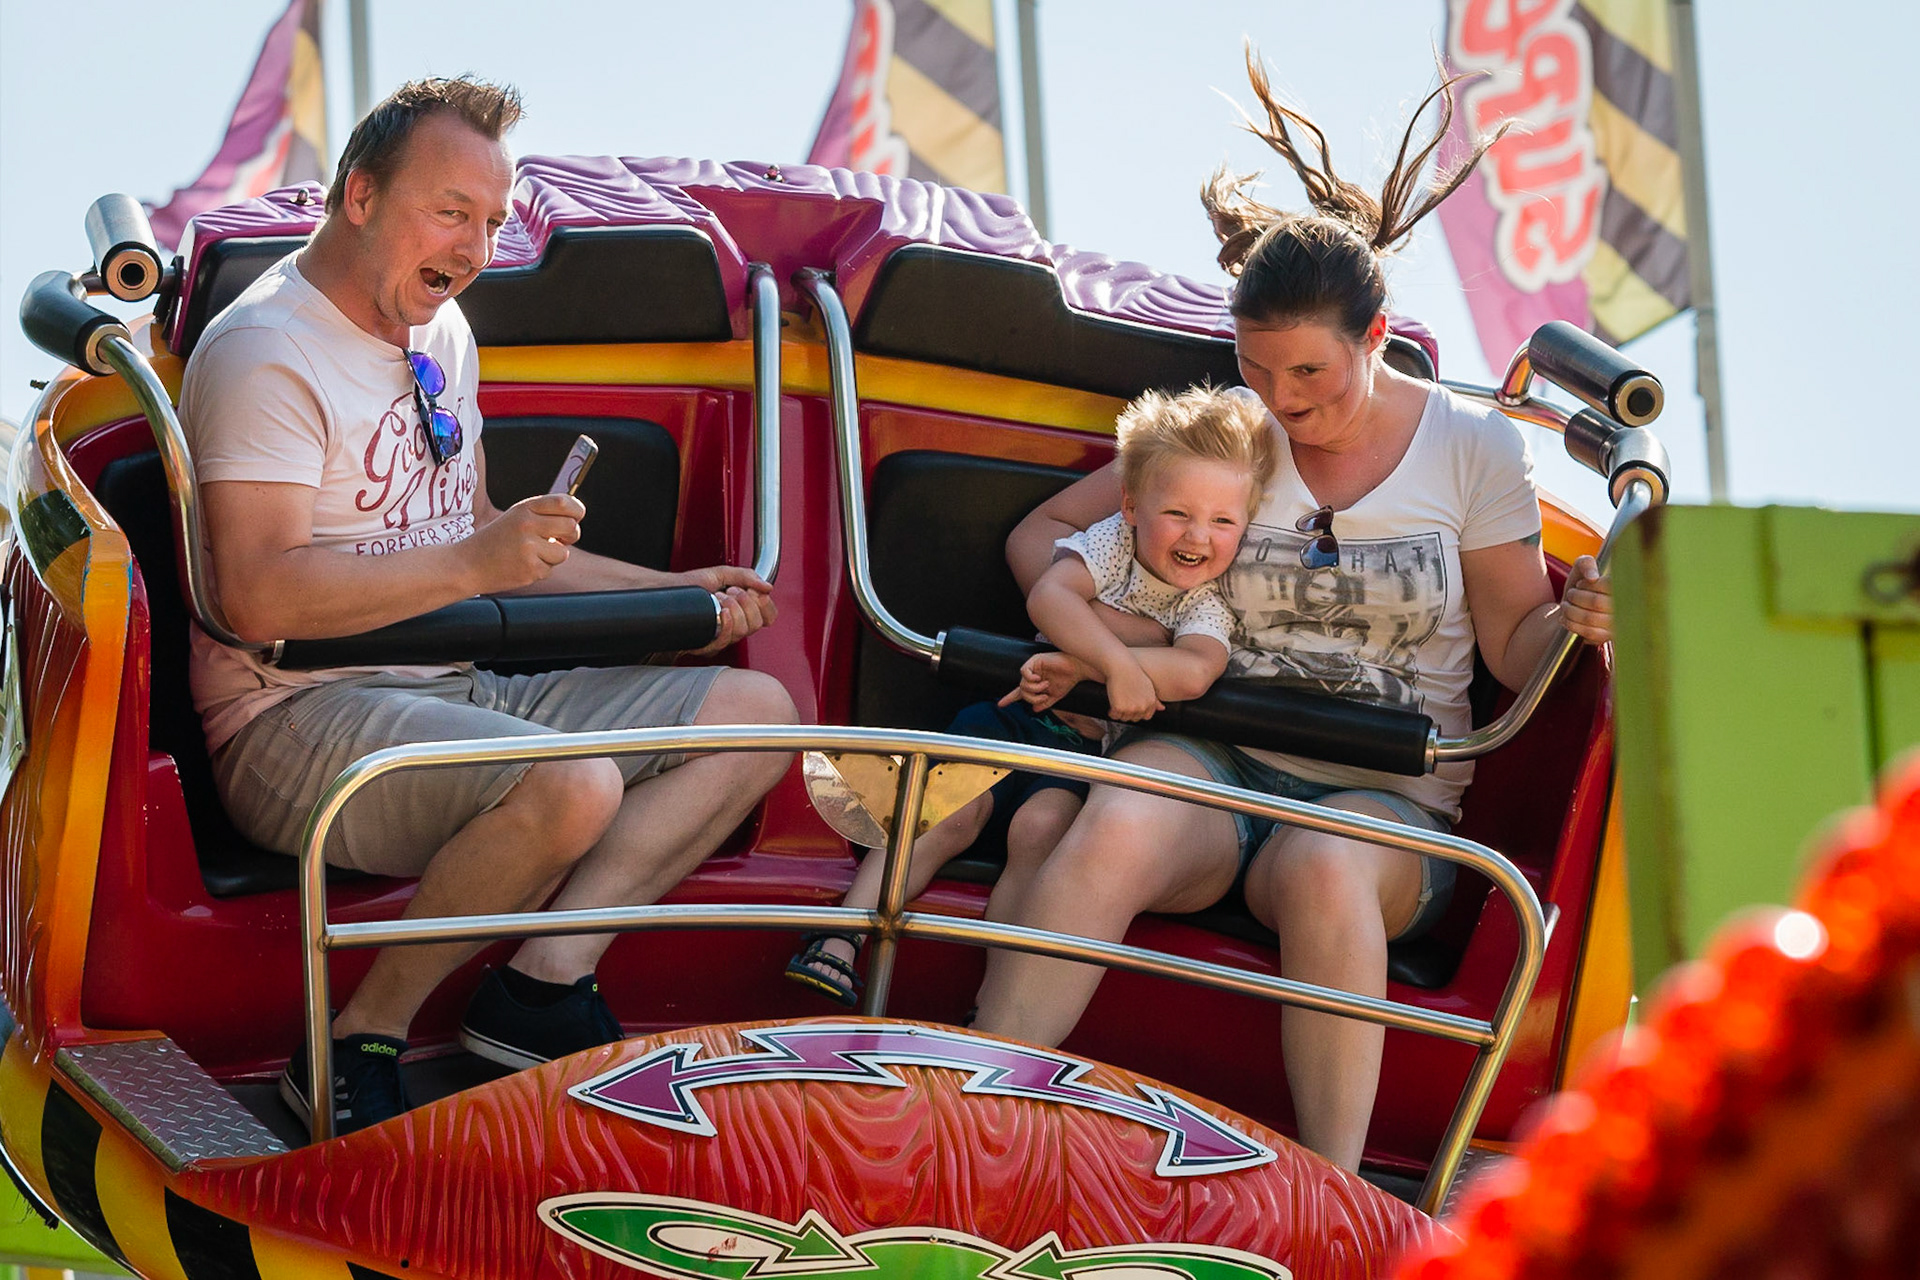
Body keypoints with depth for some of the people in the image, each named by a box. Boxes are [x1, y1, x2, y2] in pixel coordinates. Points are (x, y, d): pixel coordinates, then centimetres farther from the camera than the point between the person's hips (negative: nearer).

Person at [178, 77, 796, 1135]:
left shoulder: (443, 333, 18)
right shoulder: (265, 353, -12)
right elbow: (258, 599, -23)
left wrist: (671, 593, 20)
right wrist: (473, 566, -27)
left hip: (459, 691, 10)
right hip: (299, 719, -10)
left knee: (758, 710, 1)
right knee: (573, 787, -36)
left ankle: (544, 983, -13)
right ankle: (357, 1048, -20)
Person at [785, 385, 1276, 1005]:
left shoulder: (1207, 607, -6)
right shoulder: (1114, 542, -5)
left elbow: (1194, 674, -29)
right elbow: (1047, 597, -25)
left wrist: (1080, 665, -33)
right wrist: (1116, 662, -39)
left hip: (1094, 748, -1)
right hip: (1020, 715, 1)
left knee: (1040, 826, -29)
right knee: (951, 809, -21)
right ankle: (838, 944, -23)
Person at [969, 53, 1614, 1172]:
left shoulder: (1473, 449, 7)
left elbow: (1515, 648, 10)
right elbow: (1041, 533, 15)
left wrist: (1575, 622, -15)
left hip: (1385, 796, -1)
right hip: (1215, 760, 1)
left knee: (1325, 868, -40)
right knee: (1115, 830, -36)